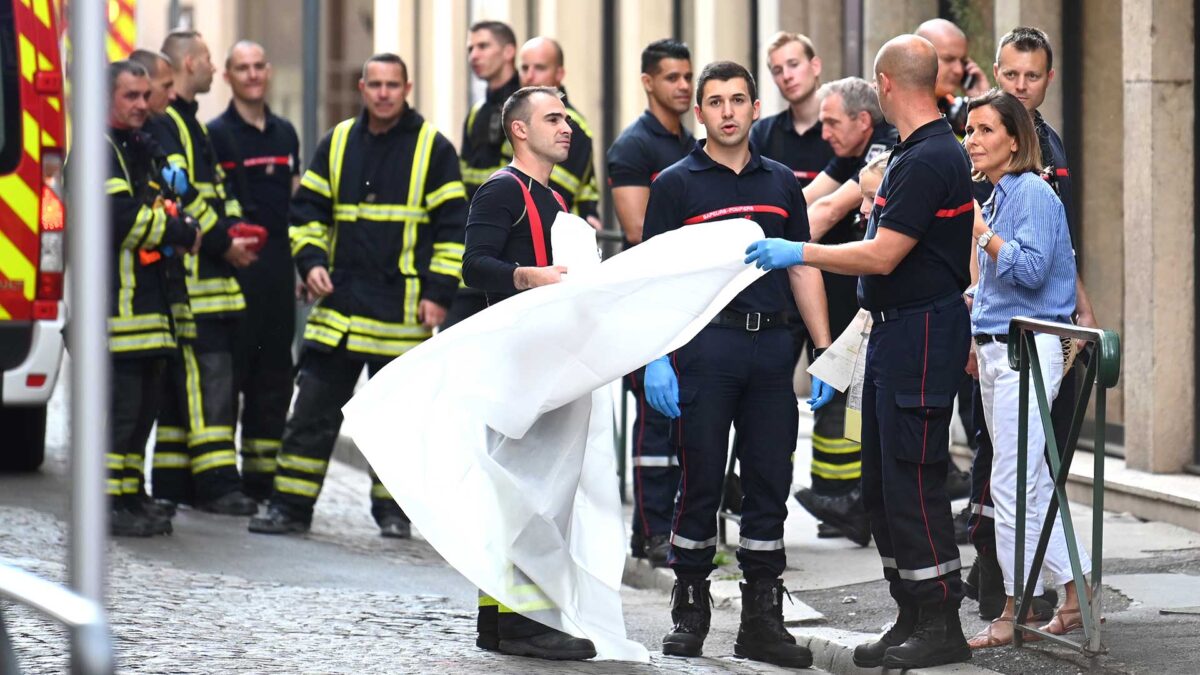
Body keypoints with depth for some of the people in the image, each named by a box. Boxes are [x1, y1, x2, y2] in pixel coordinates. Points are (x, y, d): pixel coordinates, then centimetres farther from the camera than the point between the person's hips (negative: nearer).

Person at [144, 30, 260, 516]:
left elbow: (215, 189, 26)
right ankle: (216, 483, -15)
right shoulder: (163, 124, -11)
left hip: (209, 273, 10)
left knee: (184, 379, 11)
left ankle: (174, 481, 14)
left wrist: (235, 231, 8)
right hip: (187, 274, -10)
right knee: (208, 374, -13)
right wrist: (223, 242, -14)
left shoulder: (188, 122, 23)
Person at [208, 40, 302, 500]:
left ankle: (262, 475, 16)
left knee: (274, 373, 9)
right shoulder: (216, 134, -3)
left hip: (278, 268, 6)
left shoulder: (285, 134, 15)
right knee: (227, 367, -7)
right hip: (233, 268, -6)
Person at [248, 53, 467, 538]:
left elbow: (454, 226, -1)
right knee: (312, 408, 1)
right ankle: (291, 506, 7)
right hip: (340, 304, 3)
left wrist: (439, 292, -7)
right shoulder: (337, 144, 9)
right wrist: (310, 260, -1)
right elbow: (307, 209, 15)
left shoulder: (432, 148, 0)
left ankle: (392, 508, 16)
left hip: (403, 309, -3)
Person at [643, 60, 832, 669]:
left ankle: (763, 618, 9)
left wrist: (825, 351, 8)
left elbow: (803, 270, 15)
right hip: (704, 343, -3)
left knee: (769, 483, 4)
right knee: (700, 482, 0)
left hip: (770, 345, 3)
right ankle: (690, 611, 11)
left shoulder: (780, 183, 13)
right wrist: (655, 359, -11)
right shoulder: (676, 184, 2)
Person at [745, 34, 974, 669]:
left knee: (912, 479, -9)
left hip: (921, 330, -11)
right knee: (882, 484, 13)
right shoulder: (912, 153, 14)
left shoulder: (928, 160, -19)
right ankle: (913, 617, 18)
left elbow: (882, 257, -21)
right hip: (894, 331, 11)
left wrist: (798, 253, -15)